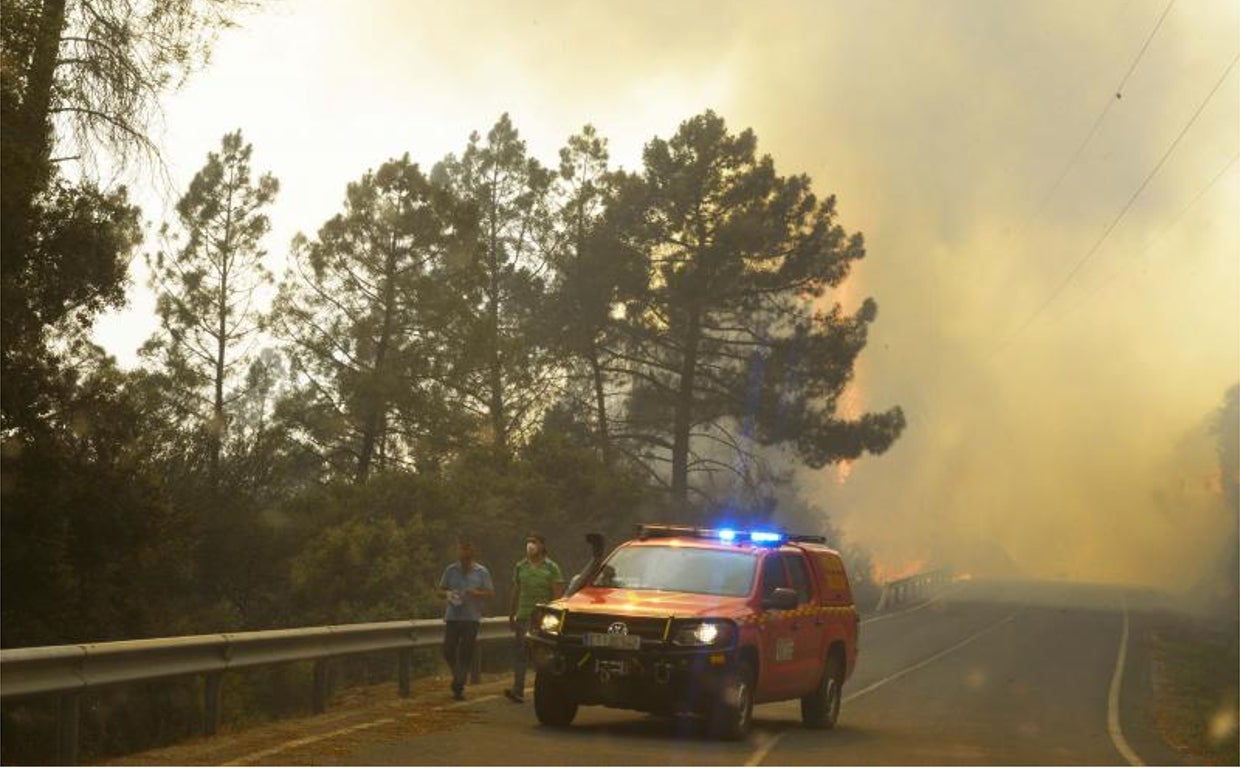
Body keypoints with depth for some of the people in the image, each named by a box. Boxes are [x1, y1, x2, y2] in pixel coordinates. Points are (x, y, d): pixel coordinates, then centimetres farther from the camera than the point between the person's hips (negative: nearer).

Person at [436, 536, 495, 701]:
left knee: (465, 654, -1)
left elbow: (491, 594, 3)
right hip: (452, 617, 1)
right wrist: (447, 594, -12)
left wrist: (477, 593, -16)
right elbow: (440, 590, 11)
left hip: (471, 618, -1)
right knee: (448, 650, -1)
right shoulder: (450, 570, 5)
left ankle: (458, 687, 6)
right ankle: (458, 677, 26)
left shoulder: (481, 572, 3)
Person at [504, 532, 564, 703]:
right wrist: (511, 616, 13)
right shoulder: (520, 567, 12)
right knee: (520, 653, -6)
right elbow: (515, 593, 16)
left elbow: (558, 594, -2)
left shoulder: (551, 568, 0)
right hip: (523, 617, 3)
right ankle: (517, 691, -10)